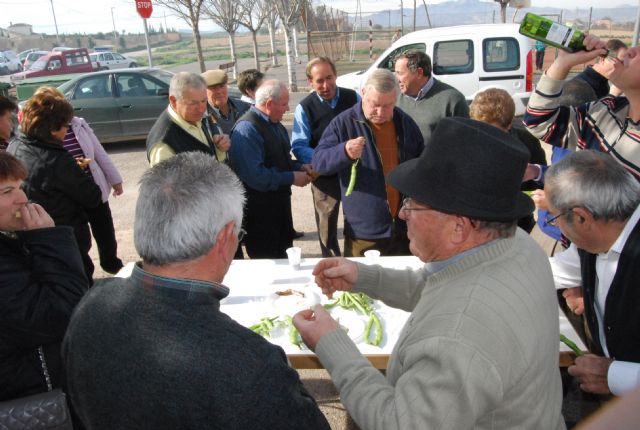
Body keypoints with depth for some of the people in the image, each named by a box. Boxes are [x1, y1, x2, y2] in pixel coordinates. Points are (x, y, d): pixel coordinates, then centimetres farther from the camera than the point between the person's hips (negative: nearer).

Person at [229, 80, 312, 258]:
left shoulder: (274, 124, 9)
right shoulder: (247, 129, -22)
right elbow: (254, 175, -29)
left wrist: (299, 167, 1)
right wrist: (292, 178, -19)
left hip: (279, 203, 9)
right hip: (259, 211, -9)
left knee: (284, 253, 21)